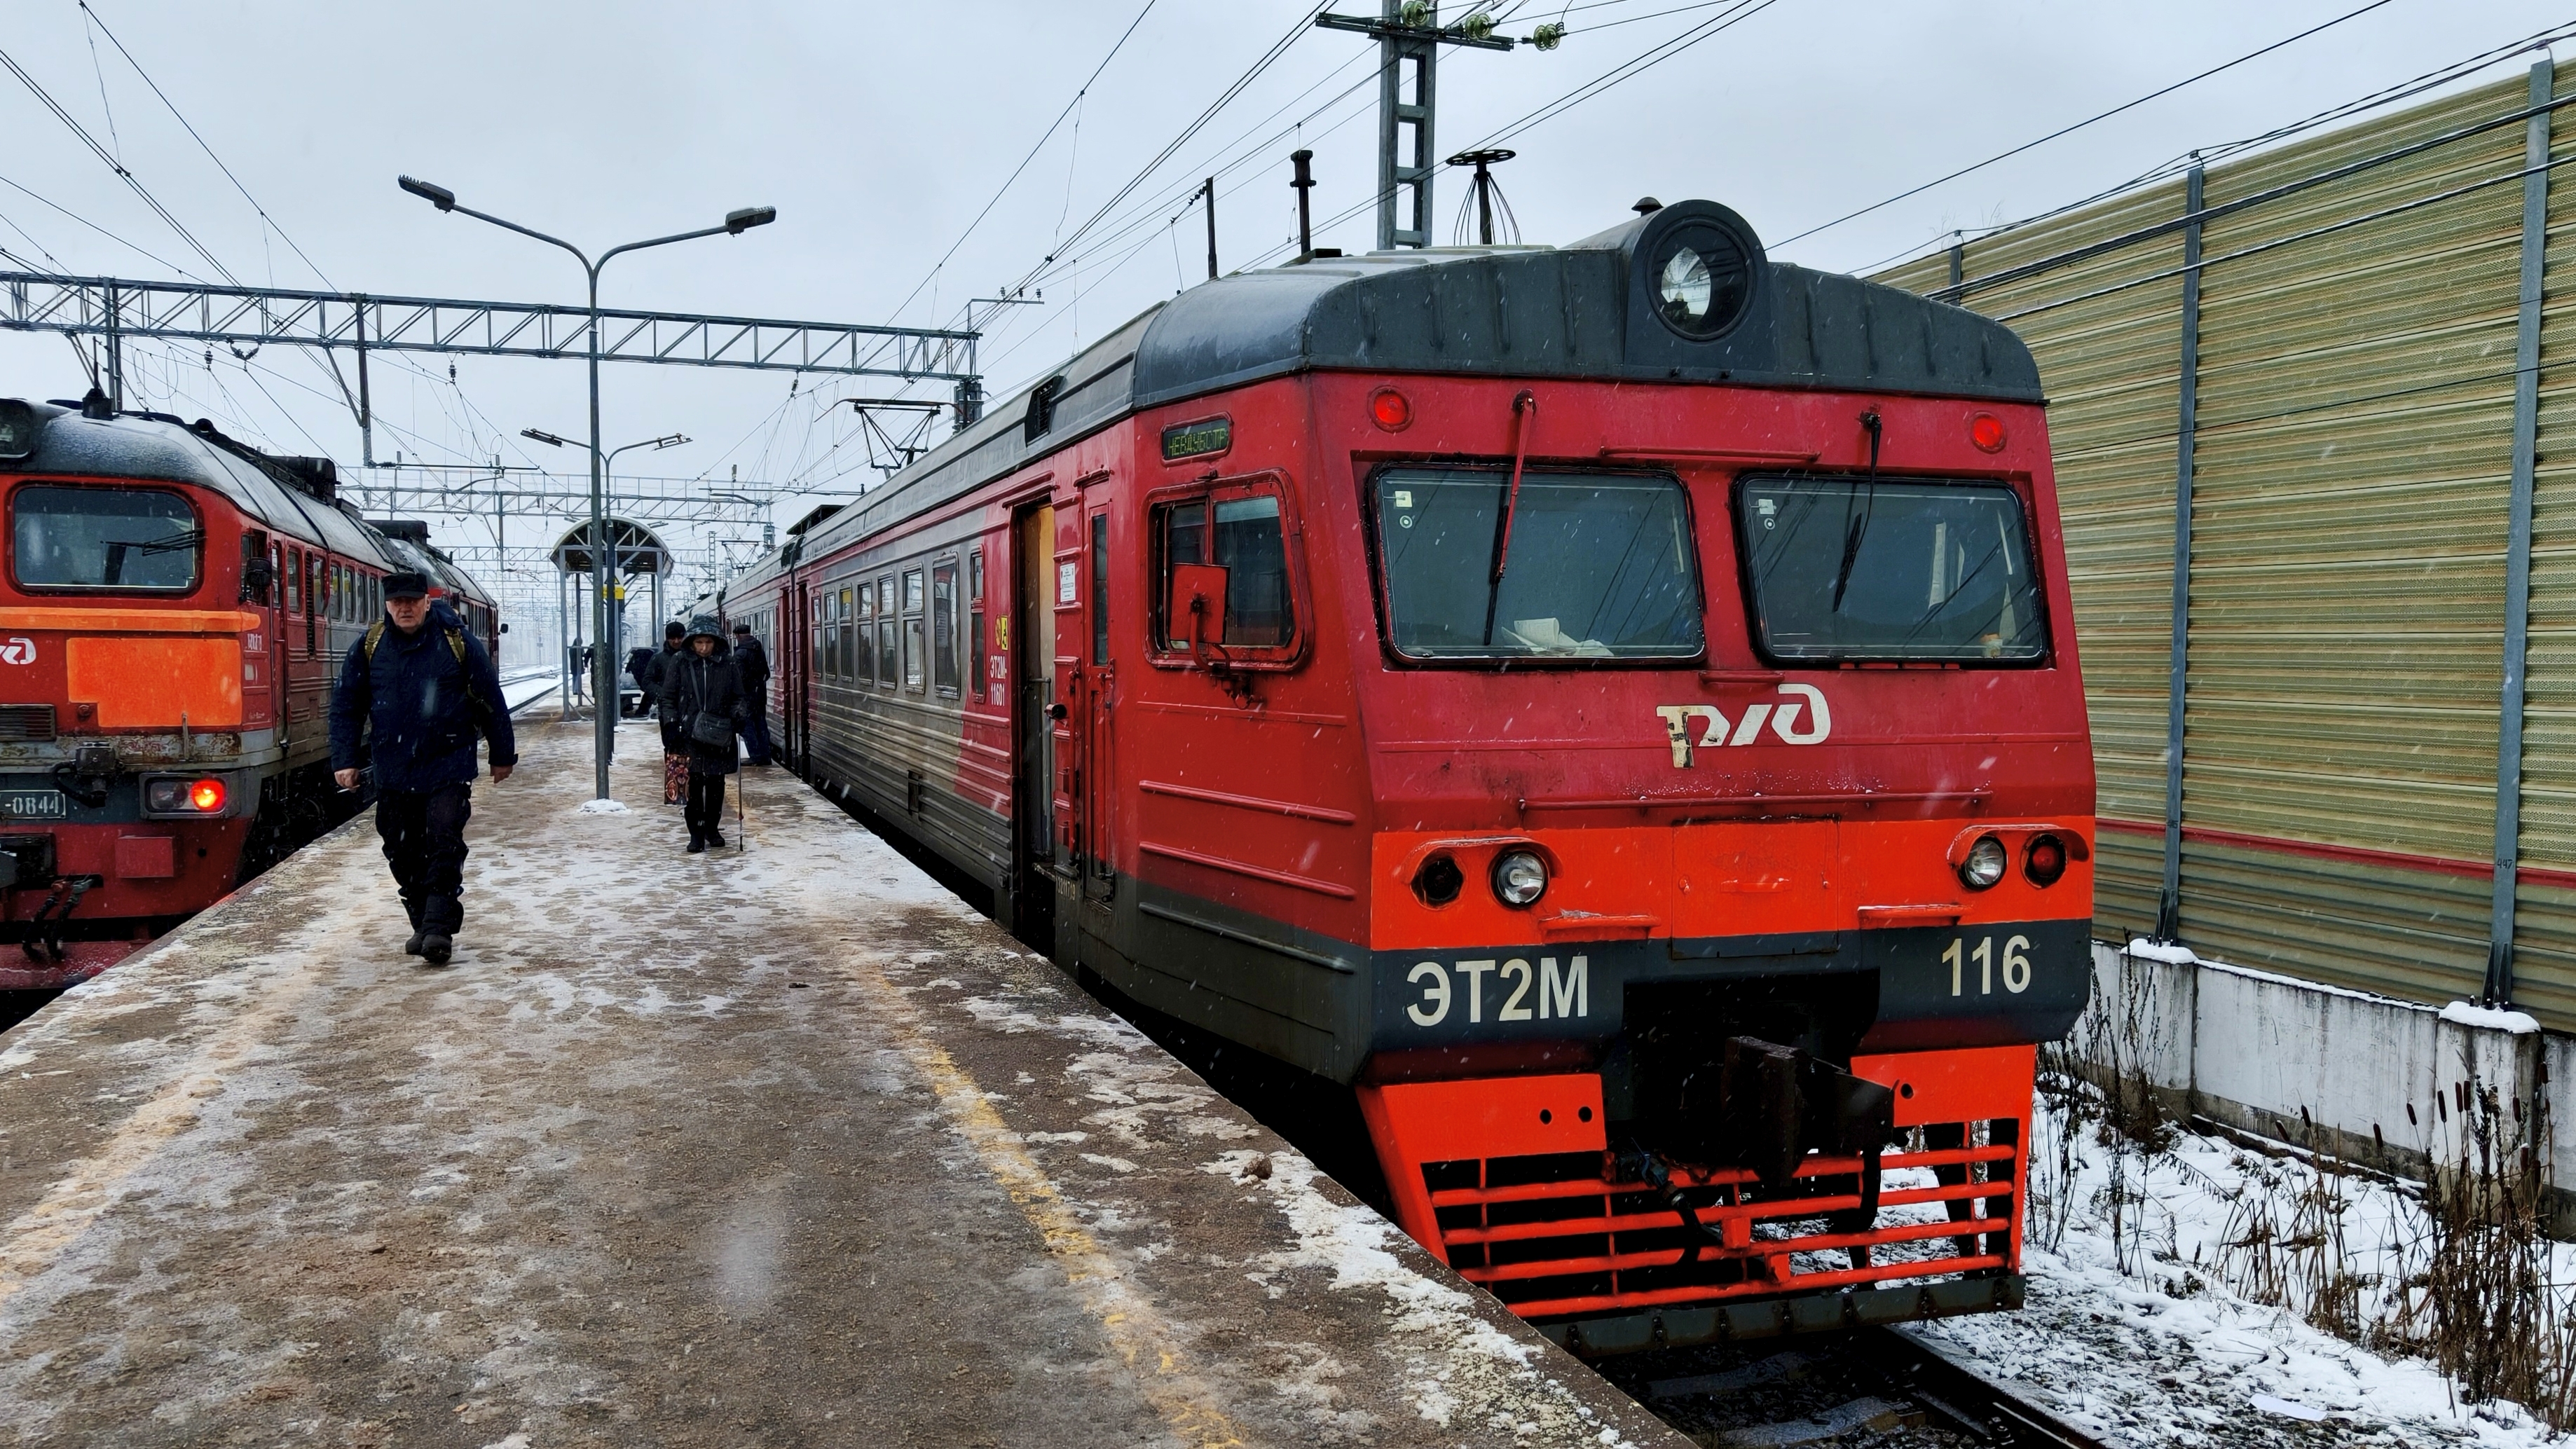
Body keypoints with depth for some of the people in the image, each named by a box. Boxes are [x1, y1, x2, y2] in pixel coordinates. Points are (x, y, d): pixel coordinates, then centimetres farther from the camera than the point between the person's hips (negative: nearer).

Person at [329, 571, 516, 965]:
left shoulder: (458, 642, -3)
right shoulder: (369, 647, 3)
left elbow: (490, 701, 4)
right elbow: (346, 706, 9)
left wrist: (503, 755, 8)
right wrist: (344, 760, 2)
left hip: (448, 769, -3)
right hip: (393, 773, 3)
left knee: (444, 848, -12)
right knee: (404, 855, 9)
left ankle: (439, 929, -12)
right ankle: (424, 925, 23)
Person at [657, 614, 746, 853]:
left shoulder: (727, 664, 5)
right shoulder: (679, 664, 2)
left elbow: (737, 697, 12)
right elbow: (669, 698, 7)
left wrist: (738, 715, -7)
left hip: (718, 735, 1)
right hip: (689, 735, -1)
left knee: (716, 784, 8)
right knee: (693, 785, -3)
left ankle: (712, 828, 22)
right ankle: (696, 833, 3)